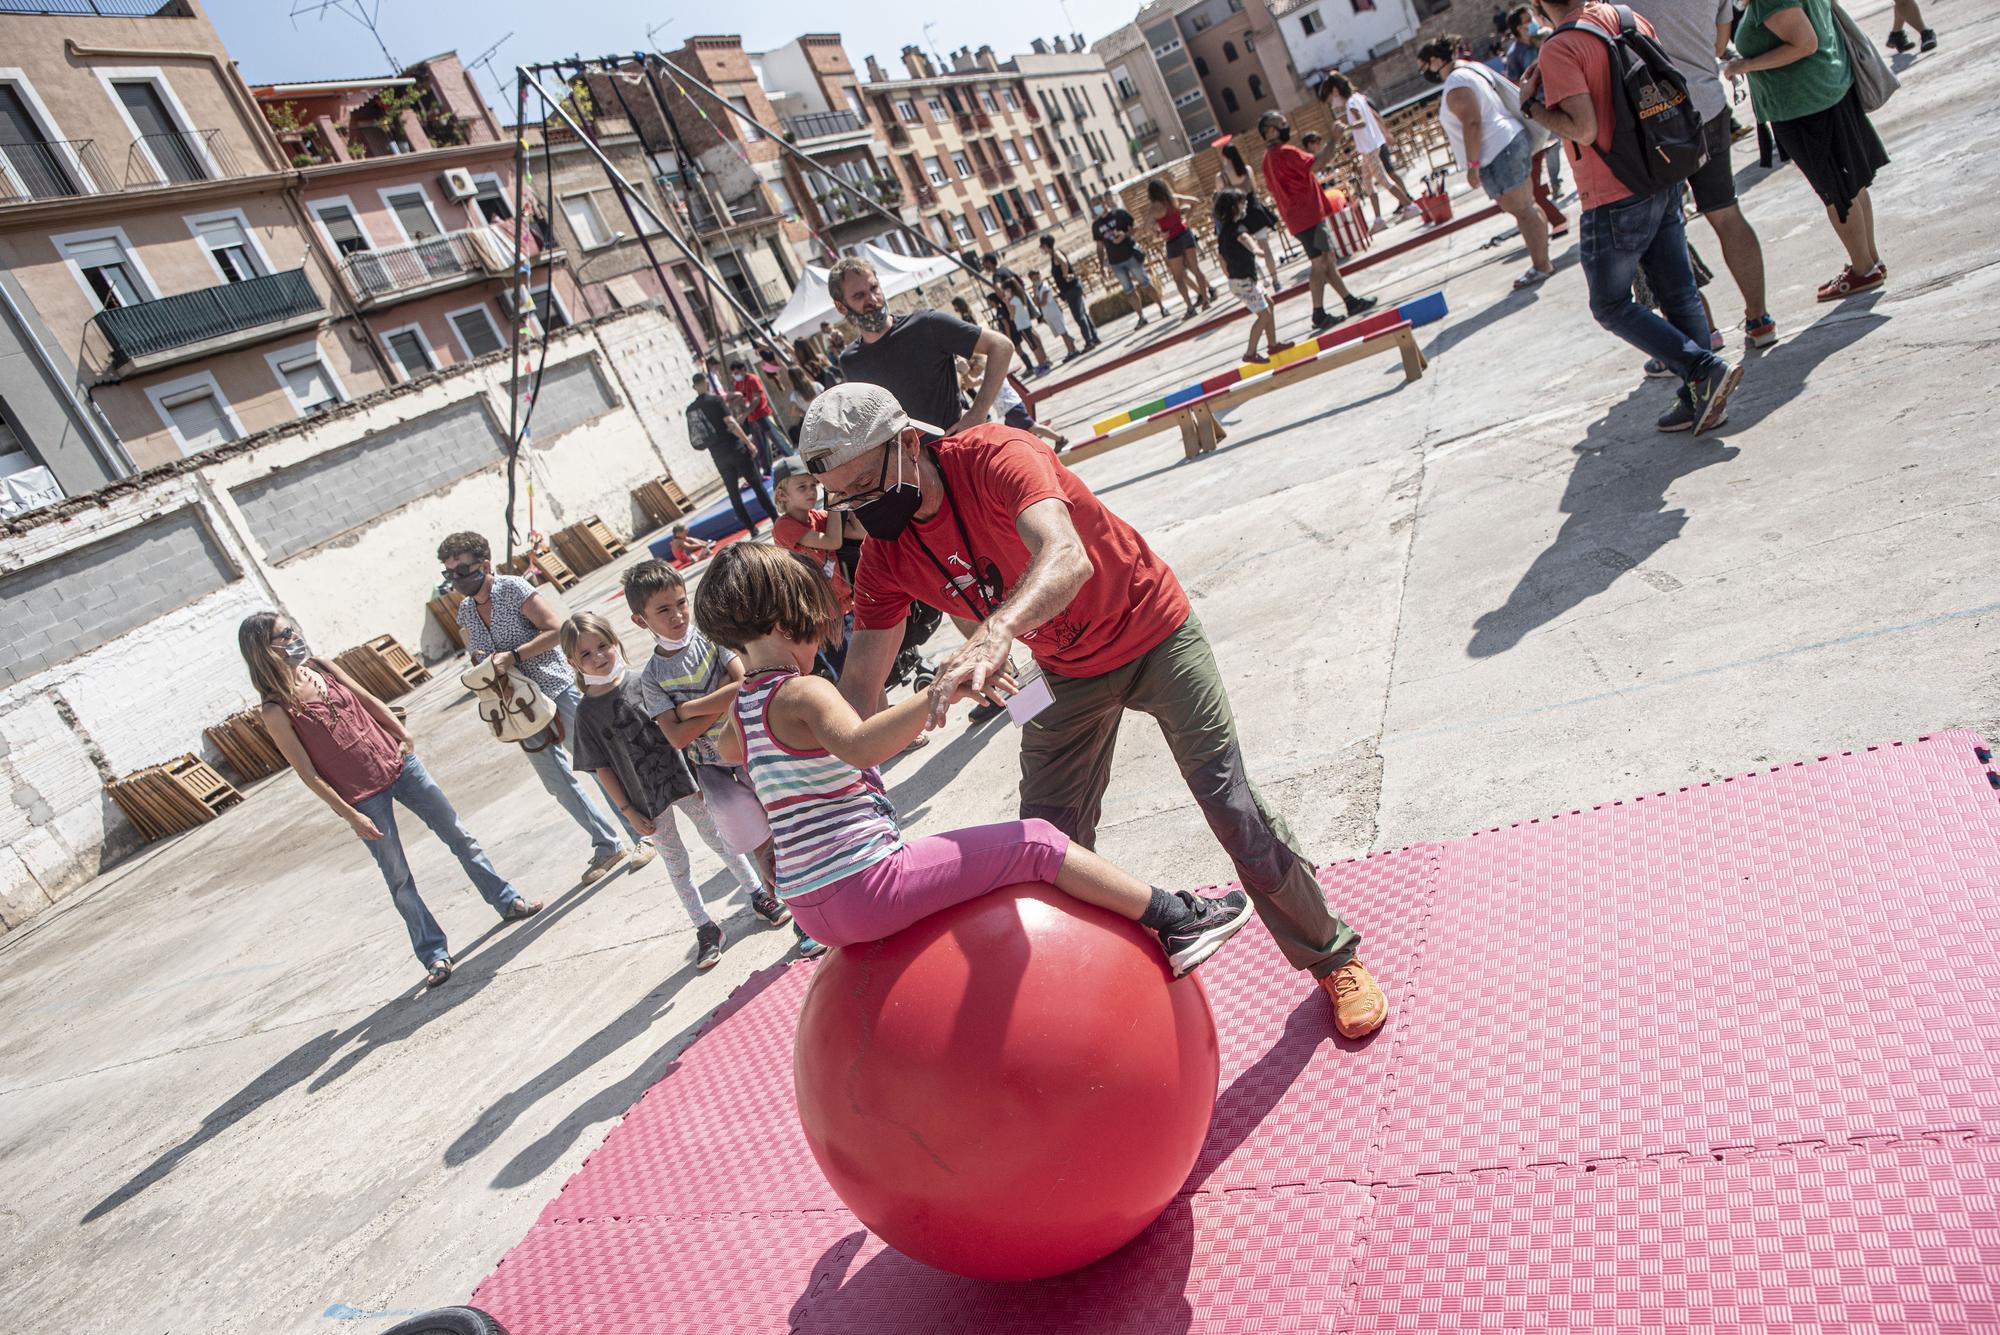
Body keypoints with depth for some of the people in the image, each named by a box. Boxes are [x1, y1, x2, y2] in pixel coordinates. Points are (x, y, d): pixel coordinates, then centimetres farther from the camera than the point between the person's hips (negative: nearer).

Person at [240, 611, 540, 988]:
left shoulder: (320, 666, -1)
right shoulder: (274, 710, -16)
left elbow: (369, 701, 12)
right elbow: (308, 774, -14)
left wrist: (402, 735, 6)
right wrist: (350, 815, -14)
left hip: (398, 764, 5)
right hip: (362, 798, -5)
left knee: (459, 836, 14)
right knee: (399, 879, 5)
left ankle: (508, 902, 30)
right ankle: (434, 955, 19)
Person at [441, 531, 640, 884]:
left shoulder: (513, 589, -12)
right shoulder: (465, 613, 8)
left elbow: (558, 629, -20)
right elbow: (476, 658, 20)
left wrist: (514, 656, -23)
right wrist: (480, 665, -4)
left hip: (558, 691, -7)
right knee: (559, 783, 10)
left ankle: (644, 835, 14)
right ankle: (608, 845, 22)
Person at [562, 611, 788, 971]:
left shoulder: (643, 681, -9)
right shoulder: (587, 712, -10)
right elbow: (603, 768, -5)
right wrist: (629, 812, -5)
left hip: (683, 776, 0)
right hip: (647, 800, 0)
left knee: (720, 840, 13)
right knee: (676, 864, 13)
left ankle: (759, 896, 30)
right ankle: (705, 928, 26)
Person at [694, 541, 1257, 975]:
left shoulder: (742, 709, 12)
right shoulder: (803, 693, -15)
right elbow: (857, 746, -39)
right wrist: (936, 697, -48)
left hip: (812, 908, 10)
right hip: (867, 888, -10)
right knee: (1036, 842, -7)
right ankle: (1178, 922, -3)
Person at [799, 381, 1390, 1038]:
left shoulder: (996, 456, -32)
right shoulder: (886, 554, -14)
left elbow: (1067, 558, -52)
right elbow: (859, 686, -14)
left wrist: (997, 631, -71)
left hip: (1152, 632, -5)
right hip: (1068, 674, 5)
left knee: (1231, 806, -3)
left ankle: (1333, 958, 19)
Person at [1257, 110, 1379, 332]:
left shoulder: (1268, 158, 13)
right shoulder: (1286, 152, -16)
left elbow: (1271, 189, 20)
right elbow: (1315, 165, -27)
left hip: (1297, 218, 10)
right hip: (1308, 216, -10)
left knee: (1328, 260, 12)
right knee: (1320, 264, -6)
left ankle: (1351, 301, 16)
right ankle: (1318, 314, -3)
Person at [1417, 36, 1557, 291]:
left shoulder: (1455, 85, -16)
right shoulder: (1470, 68, 16)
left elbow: (1472, 123, -24)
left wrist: (1472, 164, -21)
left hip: (1498, 154, -11)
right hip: (1512, 141, 11)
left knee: (1521, 210, -5)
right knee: (1526, 205, 16)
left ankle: (1541, 266, 1)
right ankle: (1542, 259, 24)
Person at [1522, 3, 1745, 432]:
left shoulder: (1558, 49, -16)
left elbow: (1583, 129, -22)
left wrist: (1532, 104, -10)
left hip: (1614, 200, -8)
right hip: (1664, 183, 8)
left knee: (1612, 305, 6)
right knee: (1678, 295, 12)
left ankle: (1705, 370, -5)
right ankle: (1700, 399, 18)